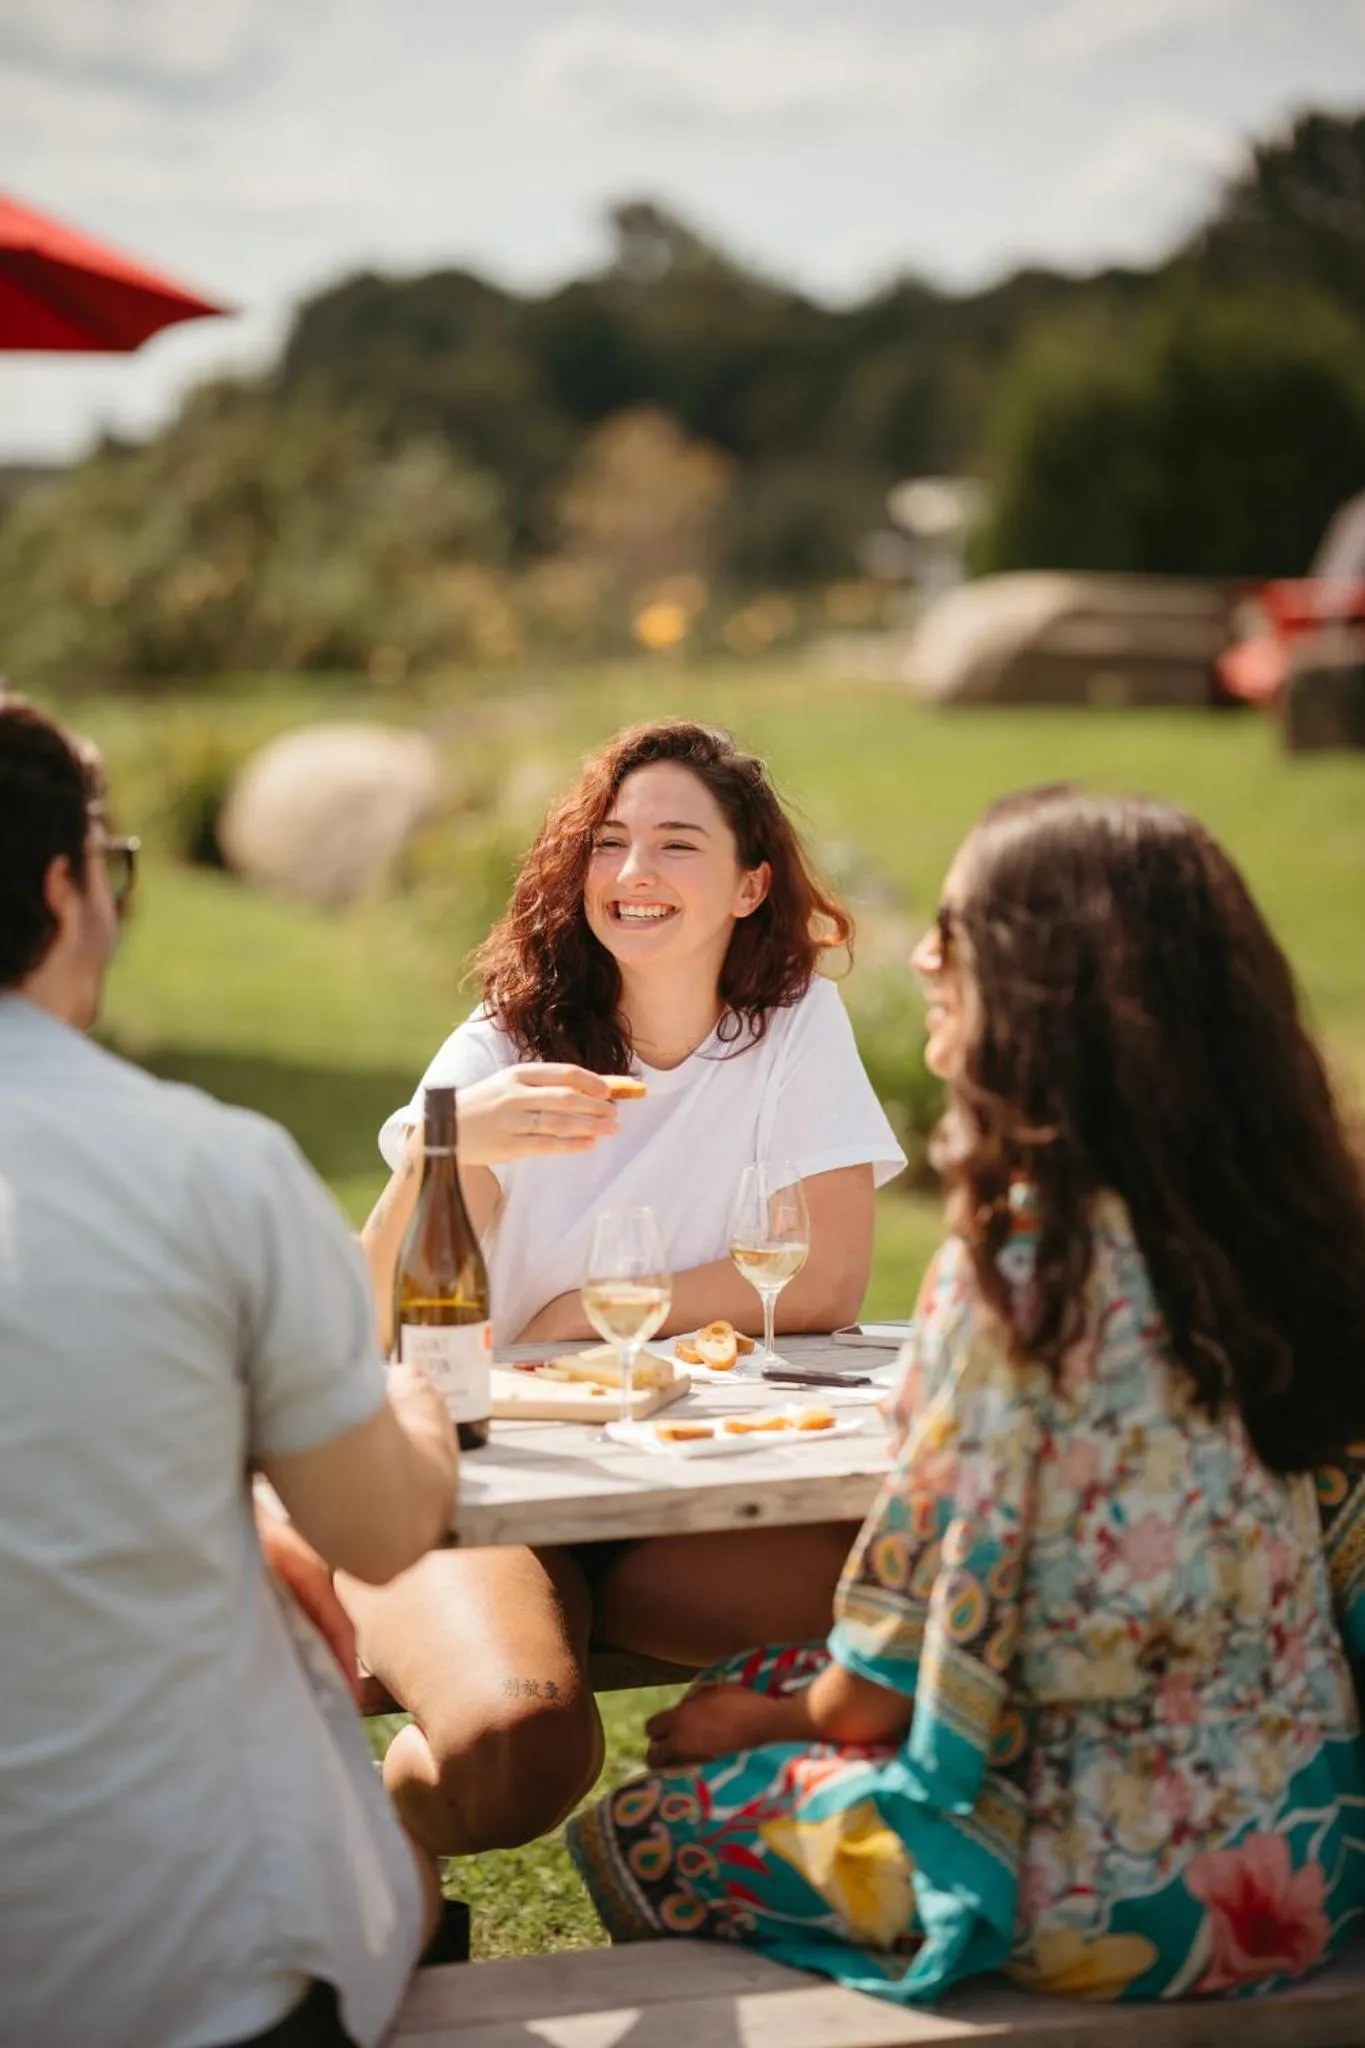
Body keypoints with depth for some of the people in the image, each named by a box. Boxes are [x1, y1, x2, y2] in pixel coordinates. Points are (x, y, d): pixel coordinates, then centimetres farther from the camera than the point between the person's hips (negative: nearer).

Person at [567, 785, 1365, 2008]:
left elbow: (885, 1682, -17)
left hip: (1127, 1892, -8)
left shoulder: (1020, 1261, -23)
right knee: (756, 1688, 23)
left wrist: (776, 1717, 7)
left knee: (635, 1838, 9)